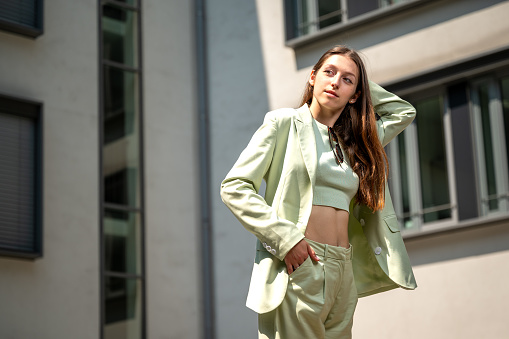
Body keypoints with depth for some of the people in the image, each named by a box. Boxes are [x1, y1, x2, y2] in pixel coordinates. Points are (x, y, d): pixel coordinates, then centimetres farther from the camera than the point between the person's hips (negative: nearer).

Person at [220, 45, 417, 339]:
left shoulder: (355, 141, 19)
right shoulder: (284, 123, 3)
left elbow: (404, 111, 33)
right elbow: (234, 187, -4)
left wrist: (362, 85, 21)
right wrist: (285, 237, -14)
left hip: (343, 275, 6)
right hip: (296, 264, -6)